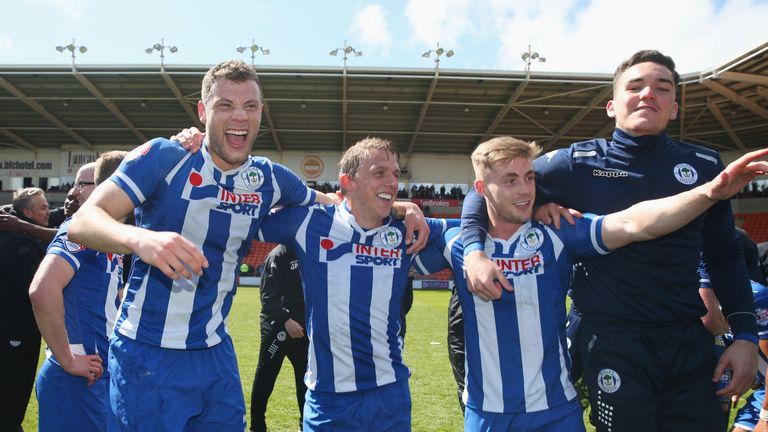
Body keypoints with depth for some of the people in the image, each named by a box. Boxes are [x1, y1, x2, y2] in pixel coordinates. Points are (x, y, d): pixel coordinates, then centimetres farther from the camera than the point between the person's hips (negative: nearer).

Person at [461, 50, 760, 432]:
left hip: (691, 343, 3)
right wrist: (474, 251, -17)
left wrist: (744, 335, 5)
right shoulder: (578, 163, -4)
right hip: (612, 342, -3)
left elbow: (724, 256, 13)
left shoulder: (705, 166, 5)